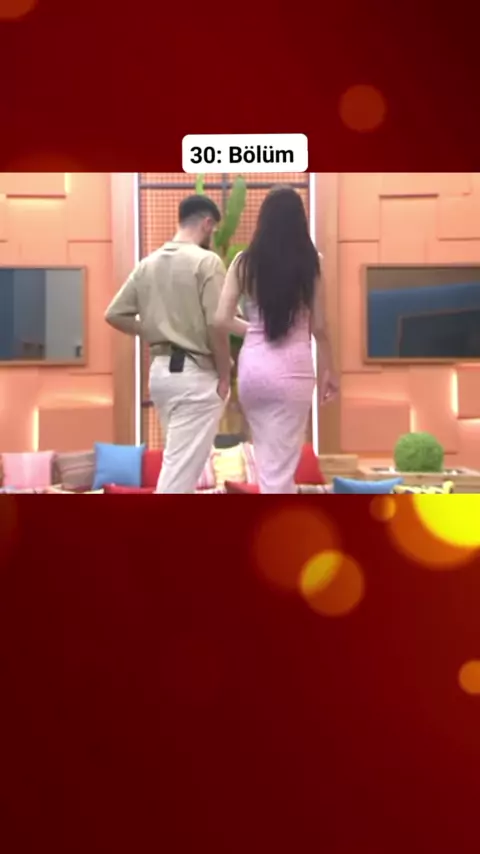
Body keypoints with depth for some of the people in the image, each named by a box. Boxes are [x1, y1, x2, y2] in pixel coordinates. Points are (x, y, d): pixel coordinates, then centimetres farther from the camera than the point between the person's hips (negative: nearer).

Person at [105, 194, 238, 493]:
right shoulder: (206, 261, -11)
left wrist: (152, 334, 13)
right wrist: (225, 375, -8)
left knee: (179, 459, 21)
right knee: (181, 466, -3)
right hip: (195, 373, -7)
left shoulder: (148, 263, 9)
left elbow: (115, 315, 9)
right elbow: (217, 324, -18)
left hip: (160, 370, 7)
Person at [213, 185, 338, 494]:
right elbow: (319, 326, -1)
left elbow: (221, 321, -4)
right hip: (293, 367, -3)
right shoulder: (310, 262, -3)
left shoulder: (245, 262, 1)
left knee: (268, 457, 22)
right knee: (281, 463, 4)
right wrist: (329, 370, 12)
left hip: (253, 365, 3)